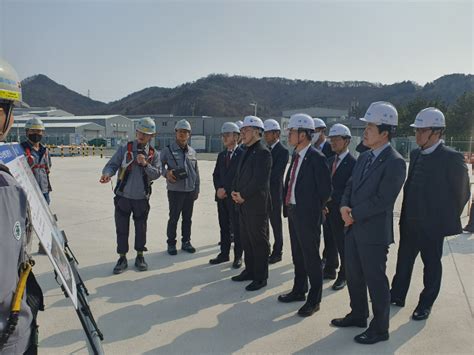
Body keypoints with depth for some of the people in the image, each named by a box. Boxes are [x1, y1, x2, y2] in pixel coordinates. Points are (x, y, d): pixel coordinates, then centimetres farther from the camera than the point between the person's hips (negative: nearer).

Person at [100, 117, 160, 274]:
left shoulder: (154, 154, 1)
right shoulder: (124, 149, -3)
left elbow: (156, 174, -7)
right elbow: (112, 164, -10)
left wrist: (145, 164, -23)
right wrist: (107, 173, -31)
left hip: (142, 198, 1)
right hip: (123, 197, -1)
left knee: (141, 228, 11)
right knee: (122, 229, 6)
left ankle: (140, 257, 27)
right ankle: (122, 258, 20)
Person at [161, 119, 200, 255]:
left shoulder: (192, 152, 9)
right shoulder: (168, 150, -4)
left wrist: (196, 189, 12)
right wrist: (166, 173, -20)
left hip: (190, 191, 4)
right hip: (175, 191, -4)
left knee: (188, 218, 11)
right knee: (174, 218, 2)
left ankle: (186, 242, 25)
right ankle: (171, 244, 17)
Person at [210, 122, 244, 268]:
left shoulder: (242, 155, -8)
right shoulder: (221, 155, 14)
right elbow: (216, 175, 13)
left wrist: (226, 190, -12)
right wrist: (218, 189, -5)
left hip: (234, 197, -6)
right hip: (221, 196, 6)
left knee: (236, 227, 2)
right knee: (224, 227, 12)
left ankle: (238, 256, 13)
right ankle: (224, 254, 22)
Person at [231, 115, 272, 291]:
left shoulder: (263, 152, -14)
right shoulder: (247, 151, 14)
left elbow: (260, 180, -21)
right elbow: (239, 175, 19)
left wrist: (243, 195, -14)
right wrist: (234, 191, 3)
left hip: (257, 205, -9)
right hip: (244, 204, 9)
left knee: (259, 241, 3)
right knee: (246, 240, 17)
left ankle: (260, 277, 14)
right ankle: (250, 270, 32)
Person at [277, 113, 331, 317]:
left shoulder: (316, 158, -16)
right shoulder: (296, 156, 9)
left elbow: (325, 190, -15)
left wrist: (313, 210, -6)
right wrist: (288, 205, 9)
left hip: (308, 215, -9)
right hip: (293, 211, 9)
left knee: (311, 258, 4)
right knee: (297, 255, 20)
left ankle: (314, 300, 19)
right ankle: (299, 291, 37)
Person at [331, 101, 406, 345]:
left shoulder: (395, 163, -16)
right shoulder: (364, 157, 10)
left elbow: (382, 200, -21)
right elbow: (351, 186, 12)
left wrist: (353, 214, -14)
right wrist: (344, 206, -7)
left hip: (374, 231, -8)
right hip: (354, 228, 8)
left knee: (375, 281, 6)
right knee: (353, 276, 19)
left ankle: (380, 328, 25)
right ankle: (358, 315, 39)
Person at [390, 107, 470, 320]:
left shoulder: (451, 158, -14)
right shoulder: (415, 154, 5)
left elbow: (462, 193, -8)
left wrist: (447, 219, -2)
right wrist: (407, 214, 10)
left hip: (433, 223, -6)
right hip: (409, 221, 6)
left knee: (431, 263, 11)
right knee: (404, 259, 16)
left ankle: (426, 303, 27)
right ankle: (397, 295, 33)